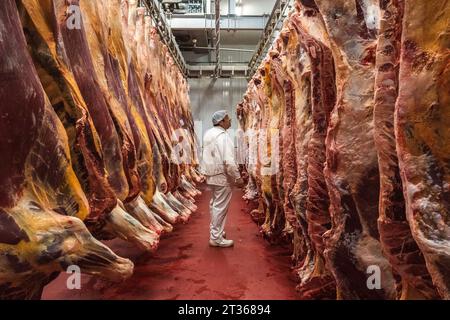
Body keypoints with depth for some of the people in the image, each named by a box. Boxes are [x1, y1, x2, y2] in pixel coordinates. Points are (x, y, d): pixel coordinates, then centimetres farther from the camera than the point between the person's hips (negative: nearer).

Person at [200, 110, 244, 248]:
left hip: (211, 174, 9)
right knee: (221, 206, -1)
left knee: (215, 204, 21)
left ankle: (215, 231, 35)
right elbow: (228, 161, -24)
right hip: (222, 176, -9)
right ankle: (216, 238, 7)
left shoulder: (209, 133, 9)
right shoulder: (223, 136, -19)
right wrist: (238, 178, -16)